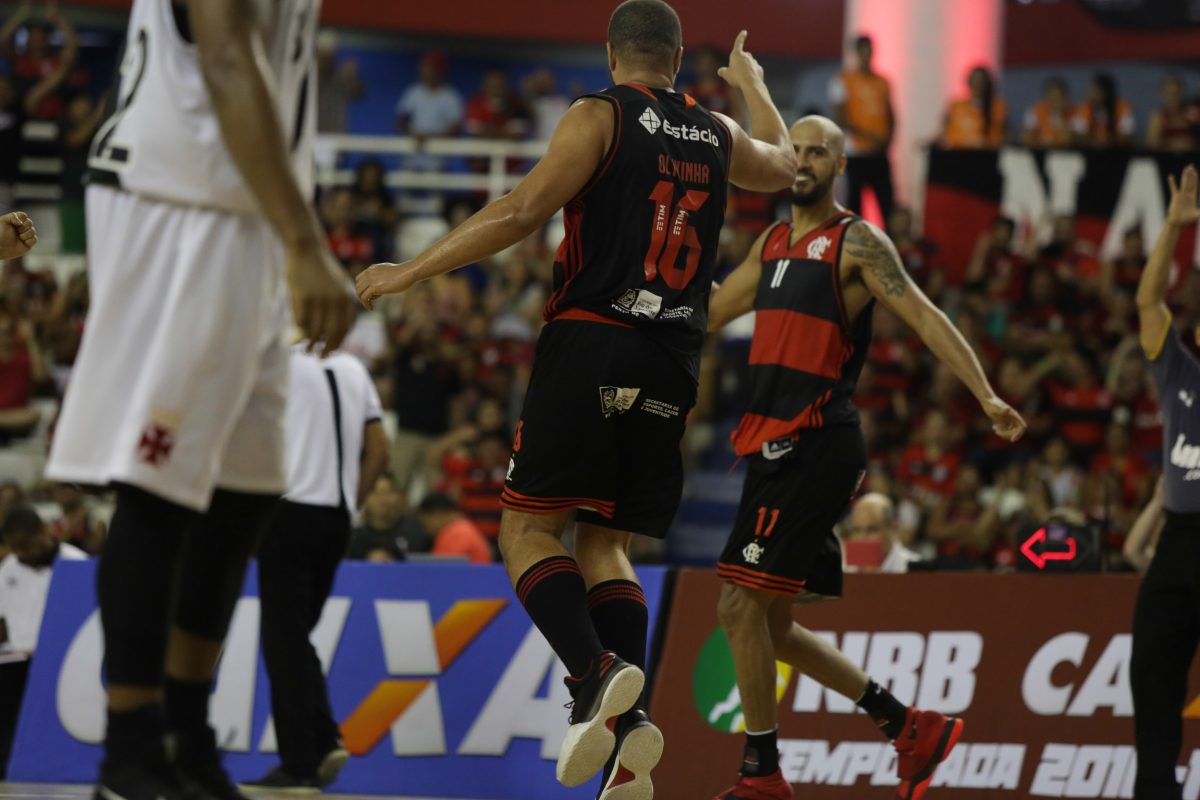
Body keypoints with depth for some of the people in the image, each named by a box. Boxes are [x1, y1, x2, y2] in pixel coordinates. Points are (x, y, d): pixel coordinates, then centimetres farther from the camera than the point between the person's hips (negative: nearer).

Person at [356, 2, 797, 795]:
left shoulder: (602, 116, -1)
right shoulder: (718, 133, 16)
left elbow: (524, 210, -11)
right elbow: (783, 165, 39)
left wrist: (410, 272, -7)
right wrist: (752, 82, 57)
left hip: (591, 344, -5)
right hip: (672, 366, 5)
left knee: (529, 526, 0)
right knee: (604, 544, 11)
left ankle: (596, 672, -25)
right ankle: (630, 722, -9)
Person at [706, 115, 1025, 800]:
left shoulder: (857, 242, -5)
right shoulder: (772, 244, 18)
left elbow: (925, 317, -14)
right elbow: (708, 316, 30)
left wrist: (987, 396, -24)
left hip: (817, 447, -9)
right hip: (775, 447, 9)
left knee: (741, 605, -11)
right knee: (770, 624, 9)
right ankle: (912, 729, 18)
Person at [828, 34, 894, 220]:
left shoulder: (882, 82, 14)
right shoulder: (844, 81, 0)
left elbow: (890, 116, 18)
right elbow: (839, 118, -6)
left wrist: (888, 139, -2)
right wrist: (868, 135, -15)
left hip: (879, 154, 4)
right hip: (856, 154, -4)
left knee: (886, 202, -3)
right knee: (855, 201, -3)